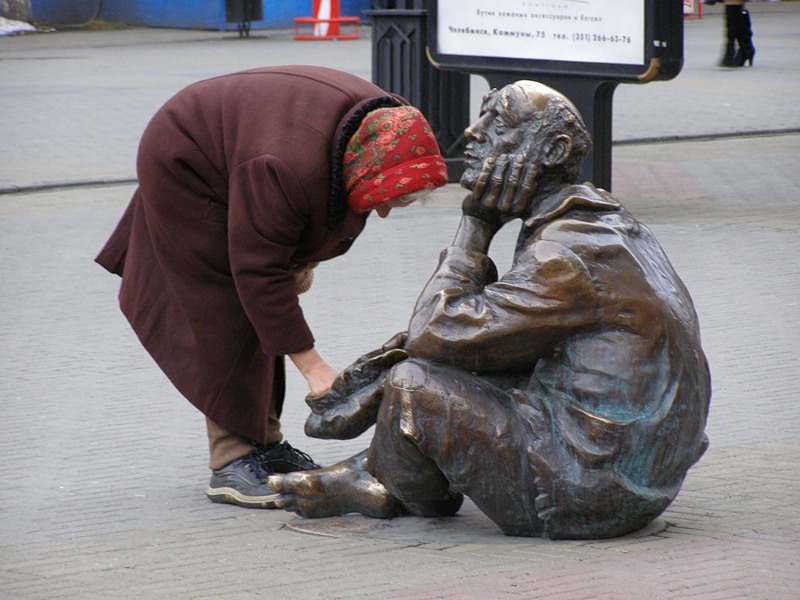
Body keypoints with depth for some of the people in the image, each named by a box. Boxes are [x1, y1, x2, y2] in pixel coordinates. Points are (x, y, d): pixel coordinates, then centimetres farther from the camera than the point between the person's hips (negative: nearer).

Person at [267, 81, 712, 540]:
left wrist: (473, 231, -7)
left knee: (411, 386, -10)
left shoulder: (569, 256, -18)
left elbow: (438, 334, -18)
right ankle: (370, 475, 24)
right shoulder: (604, 226, 14)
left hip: (592, 492, -10)